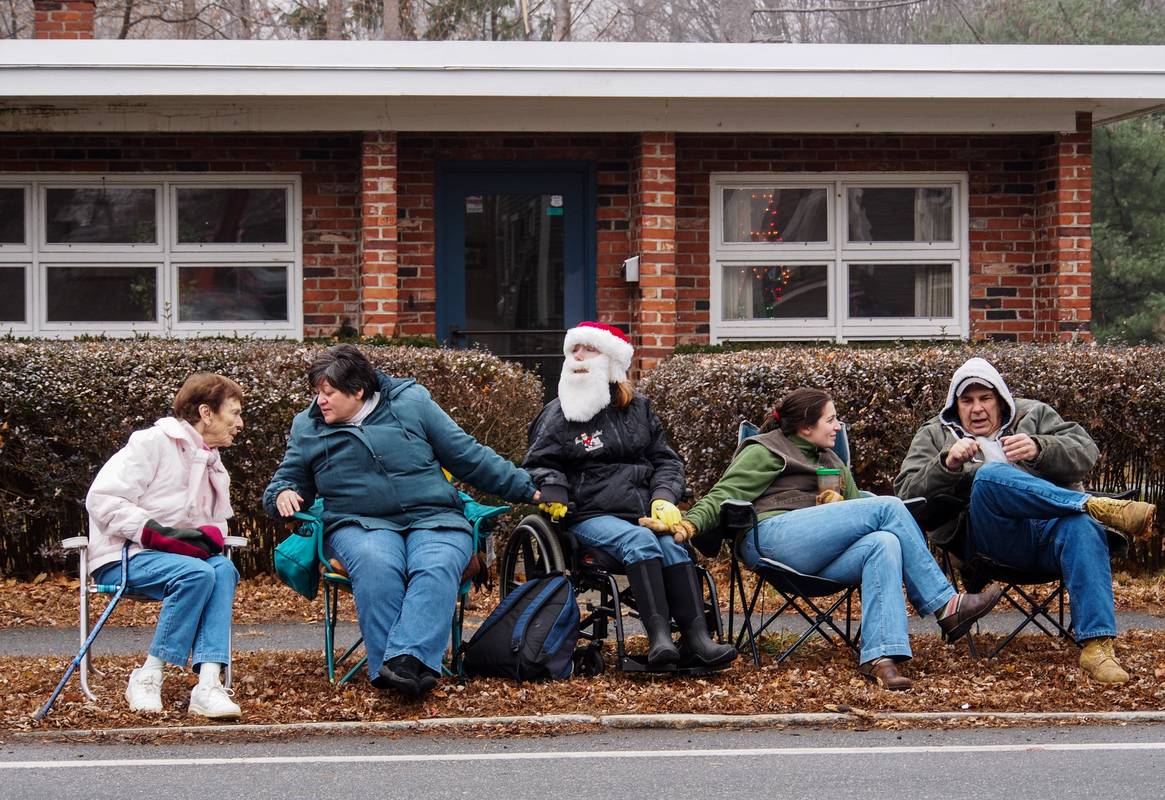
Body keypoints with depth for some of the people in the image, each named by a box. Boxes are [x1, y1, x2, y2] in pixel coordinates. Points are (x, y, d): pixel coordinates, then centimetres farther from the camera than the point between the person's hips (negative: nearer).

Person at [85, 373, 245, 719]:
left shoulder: (212, 464, 19)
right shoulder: (152, 443, -8)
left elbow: (217, 523, 20)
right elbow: (101, 499, -15)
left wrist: (209, 535, -7)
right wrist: (159, 533, -22)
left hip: (177, 554, 7)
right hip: (121, 556, -7)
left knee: (223, 569, -25)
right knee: (196, 573, -33)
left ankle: (209, 683, -37)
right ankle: (147, 678, -23)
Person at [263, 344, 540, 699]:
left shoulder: (410, 402, 7)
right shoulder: (307, 427, 13)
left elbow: (469, 456, 12)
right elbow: (287, 480, 27)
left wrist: (527, 489, 12)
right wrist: (283, 494, 1)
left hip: (434, 519, 0)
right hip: (360, 524, 0)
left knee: (436, 569, -35)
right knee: (376, 565, -37)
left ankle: (406, 660, -52)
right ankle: (389, 671, -43)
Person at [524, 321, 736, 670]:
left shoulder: (638, 409, 19)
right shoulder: (558, 415, 11)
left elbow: (666, 460, 21)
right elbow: (540, 464, 11)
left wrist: (663, 498, 1)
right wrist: (553, 492, -12)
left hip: (641, 511, 3)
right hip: (589, 516, -3)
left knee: (671, 544, -29)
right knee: (639, 541, -34)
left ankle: (695, 638, -39)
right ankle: (658, 636, -44)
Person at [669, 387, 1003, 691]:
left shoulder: (833, 464, 35)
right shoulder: (765, 451, 14)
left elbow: (858, 510, 30)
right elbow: (724, 494, 1)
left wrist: (837, 506, 6)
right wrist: (691, 522, -19)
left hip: (812, 561, 7)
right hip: (772, 537, -7)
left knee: (885, 543, -27)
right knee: (889, 507, -17)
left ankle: (879, 656, -43)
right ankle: (945, 604, -14)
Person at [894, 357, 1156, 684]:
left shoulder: (1033, 415, 28)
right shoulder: (934, 435, 26)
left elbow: (1085, 453, 12)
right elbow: (907, 491, 8)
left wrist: (1039, 450, -8)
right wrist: (948, 464, -10)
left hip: (1051, 526, 1)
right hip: (991, 539, -1)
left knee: (1083, 526, -36)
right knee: (990, 474, -33)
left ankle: (1097, 646, -47)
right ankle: (1100, 506, -39)